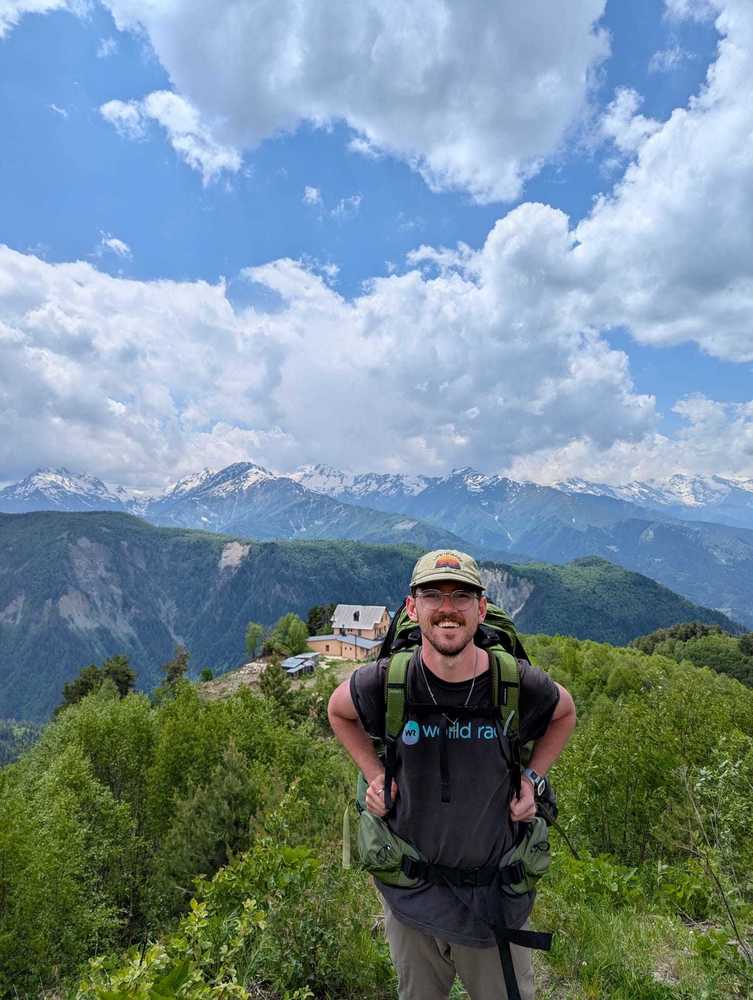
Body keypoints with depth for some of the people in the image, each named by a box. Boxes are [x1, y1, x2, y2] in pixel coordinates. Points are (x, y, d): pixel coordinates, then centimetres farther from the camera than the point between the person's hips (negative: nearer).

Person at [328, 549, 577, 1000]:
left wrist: (533, 778, -8)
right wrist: (374, 774, -8)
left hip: (495, 890, 0)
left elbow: (565, 712, 3)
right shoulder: (383, 683, -22)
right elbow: (338, 710, 2)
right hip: (411, 890, 1)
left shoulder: (519, 684, -21)